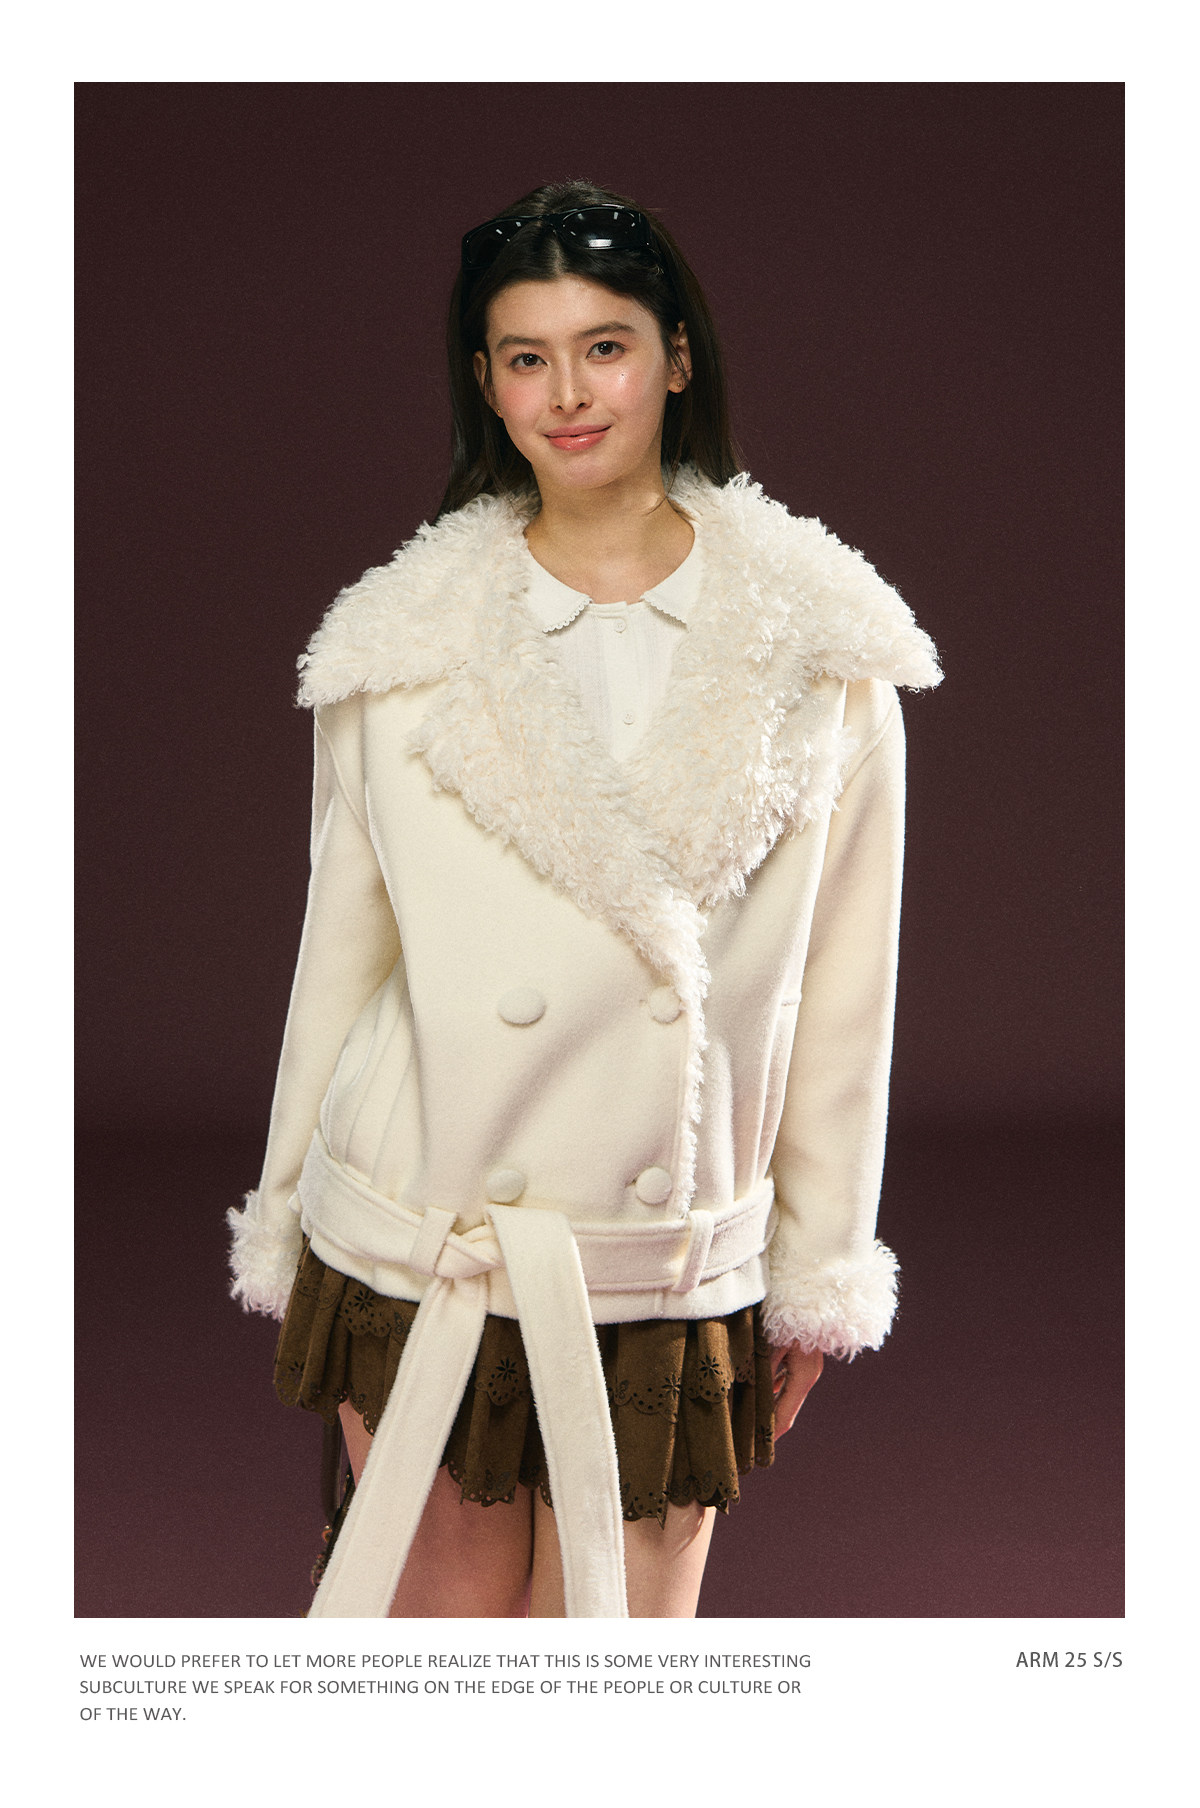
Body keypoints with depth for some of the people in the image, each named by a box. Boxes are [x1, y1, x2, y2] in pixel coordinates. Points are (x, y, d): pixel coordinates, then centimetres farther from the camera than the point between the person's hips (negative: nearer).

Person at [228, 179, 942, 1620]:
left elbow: (842, 977, 3)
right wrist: (286, 1231, 11)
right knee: (448, 1611, 12)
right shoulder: (403, 638, 0)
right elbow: (342, 946, 7)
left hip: (672, 1278, 0)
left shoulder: (820, 639, -1)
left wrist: (818, 1268, 6)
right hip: (415, 1254, 1)